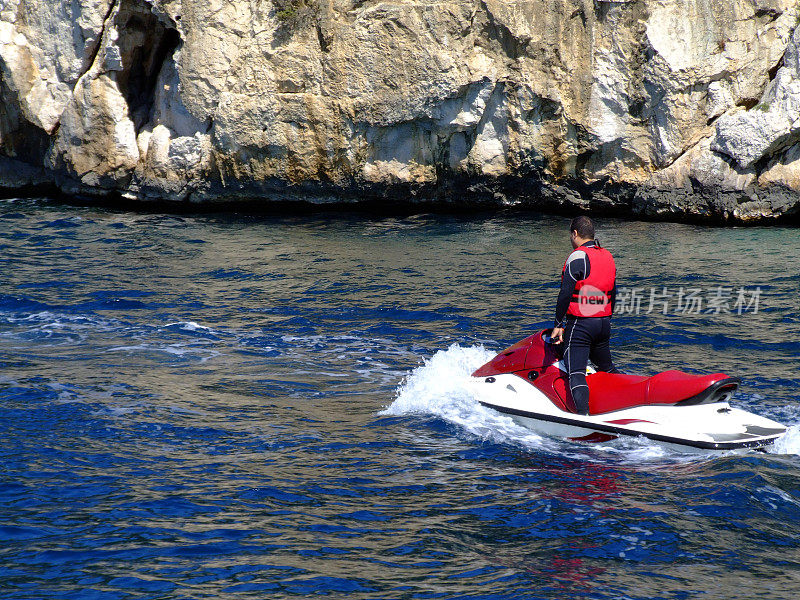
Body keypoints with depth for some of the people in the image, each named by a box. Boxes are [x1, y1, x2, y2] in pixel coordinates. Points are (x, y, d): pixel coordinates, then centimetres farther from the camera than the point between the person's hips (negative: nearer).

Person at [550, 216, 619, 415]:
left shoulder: (578, 256, -12)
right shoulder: (608, 257, 12)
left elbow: (565, 294, -16)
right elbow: (613, 294, 17)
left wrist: (558, 325, -11)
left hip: (580, 324, -8)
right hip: (604, 324, 8)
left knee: (576, 374, -13)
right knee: (607, 368, 23)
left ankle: (584, 415, -26)